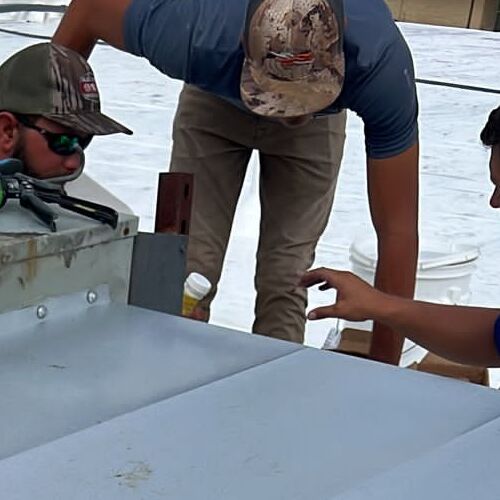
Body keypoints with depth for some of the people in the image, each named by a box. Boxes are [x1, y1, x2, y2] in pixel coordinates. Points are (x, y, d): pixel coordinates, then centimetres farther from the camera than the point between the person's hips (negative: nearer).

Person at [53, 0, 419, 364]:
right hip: (215, 101, 1)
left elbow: (399, 229, -37)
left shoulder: (383, 63, -43)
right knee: (189, 269, -5)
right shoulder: (198, 37, -43)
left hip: (320, 119, 0)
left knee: (286, 278, -8)